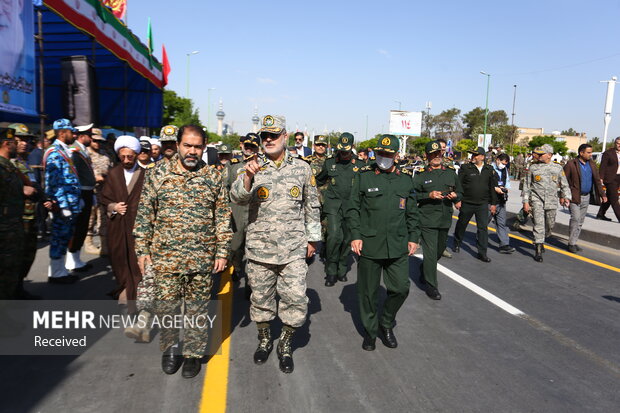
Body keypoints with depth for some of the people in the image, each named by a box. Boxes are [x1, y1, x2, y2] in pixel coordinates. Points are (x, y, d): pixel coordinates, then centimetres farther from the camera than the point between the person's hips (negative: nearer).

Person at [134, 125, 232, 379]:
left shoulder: (214, 177, 2)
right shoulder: (158, 173, 0)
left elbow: (223, 216, 4)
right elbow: (144, 213, 3)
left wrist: (222, 252, 1)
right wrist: (142, 250, -1)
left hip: (203, 258, 0)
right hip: (165, 256, 0)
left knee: (197, 309, 10)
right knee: (167, 306, 9)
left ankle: (193, 353, 27)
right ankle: (170, 347, 32)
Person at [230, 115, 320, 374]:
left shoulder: (302, 168, 4)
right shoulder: (252, 167, 2)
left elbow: (312, 206, 11)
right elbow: (237, 198, -13)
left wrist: (312, 239, 11)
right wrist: (248, 177, -31)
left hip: (294, 249, 0)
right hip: (259, 248, 1)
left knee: (296, 299, -3)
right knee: (261, 298, 12)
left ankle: (285, 345, 21)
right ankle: (264, 340, 37)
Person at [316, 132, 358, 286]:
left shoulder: (358, 165, 4)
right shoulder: (329, 162, 6)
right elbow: (319, 181, 22)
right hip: (333, 205, -1)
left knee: (347, 239, 6)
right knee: (334, 236, -17)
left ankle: (342, 270, 23)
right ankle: (331, 272, -4)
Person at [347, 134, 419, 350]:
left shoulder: (406, 178, 7)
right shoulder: (363, 175, -2)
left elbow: (412, 211, 13)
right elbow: (353, 208, -1)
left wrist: (413, 238, 9)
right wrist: (355, 235, -9)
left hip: (398, 246, 3)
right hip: (369, 245, -2)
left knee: (401, 288, 4)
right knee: (368, 291, 8)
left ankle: (386, 324, 30)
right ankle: (370, 330, 28)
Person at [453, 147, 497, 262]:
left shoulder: (489, 170, 6)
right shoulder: (465, 168, -3)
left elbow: (492, 187, 12)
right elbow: (458, 185, -5)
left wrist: (493, 203, 11)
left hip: (483, 204, 2)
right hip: (467, 204, -1)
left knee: (483, 228, -2)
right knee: (461, 225, 13)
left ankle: (482, 253, 3)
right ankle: (457, 244, 36)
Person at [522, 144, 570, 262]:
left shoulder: (558, 168, 5)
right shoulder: (533, 167, 2)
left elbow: (564, 185, 15)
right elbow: (526, 185, 4)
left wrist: (565, 196, 6)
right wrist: (525, 201, 0)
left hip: (552, 202, 2)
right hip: (537, 200, -2)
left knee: (550, 225, 11)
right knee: (539, 225, -9)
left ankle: (539, 241, 39)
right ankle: (538, 252, -5)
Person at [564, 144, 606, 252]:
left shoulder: (592, 164, 9)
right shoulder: (571, 164, -10)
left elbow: (597, 180, 14)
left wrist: (602, 194, 10)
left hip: (586, 197, 6)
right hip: (574, 197, -6)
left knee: (580, 221, 10)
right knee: (575, 219, -10)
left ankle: (574, 242, 18)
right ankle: (571, 243, -2)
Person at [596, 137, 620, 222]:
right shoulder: (608, 153, -7)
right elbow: (603, 166, -10)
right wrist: (601, 178, -17)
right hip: (610, 178, -7)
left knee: (609, 198, 12)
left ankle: (600, 215, 21)